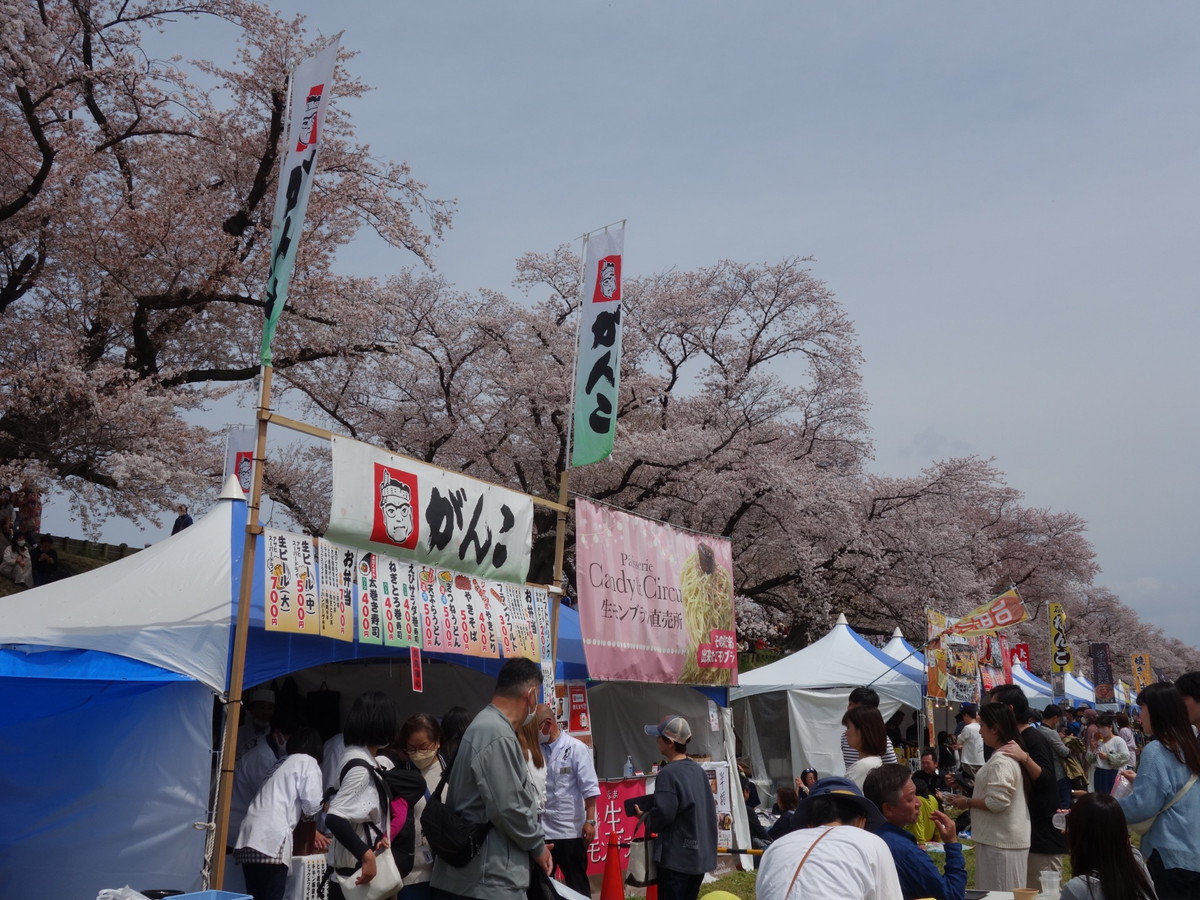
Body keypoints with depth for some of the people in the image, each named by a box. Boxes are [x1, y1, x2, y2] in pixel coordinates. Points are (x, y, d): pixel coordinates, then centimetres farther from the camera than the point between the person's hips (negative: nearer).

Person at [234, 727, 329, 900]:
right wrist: (307, 814, 19)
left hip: (250, 836, 8)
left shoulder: (284, 763, 30)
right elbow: (312, 802, -4)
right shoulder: (308, 762, 6)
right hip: (271, 838, -8)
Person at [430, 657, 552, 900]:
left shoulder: (485, 725, 15)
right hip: (491, 879, -10)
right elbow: (508, 809, -22)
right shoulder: (498, 736, -19)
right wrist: (538, 846, -6)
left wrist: (532, 843, 16)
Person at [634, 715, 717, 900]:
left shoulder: (668, 773, -16)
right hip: (700, 854, 8)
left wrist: (645, 818, -2)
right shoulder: (698, 770, 10)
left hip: (677, 857, -8)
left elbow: (663, 814, -23)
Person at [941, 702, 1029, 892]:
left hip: (1000, 841, -10)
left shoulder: (1001, 761, -20)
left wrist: (967, 802, -11)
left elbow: (997, 802, -24)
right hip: (1003, 838, 10)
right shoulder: (1009, 754, 12)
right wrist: (969, 799, 12)